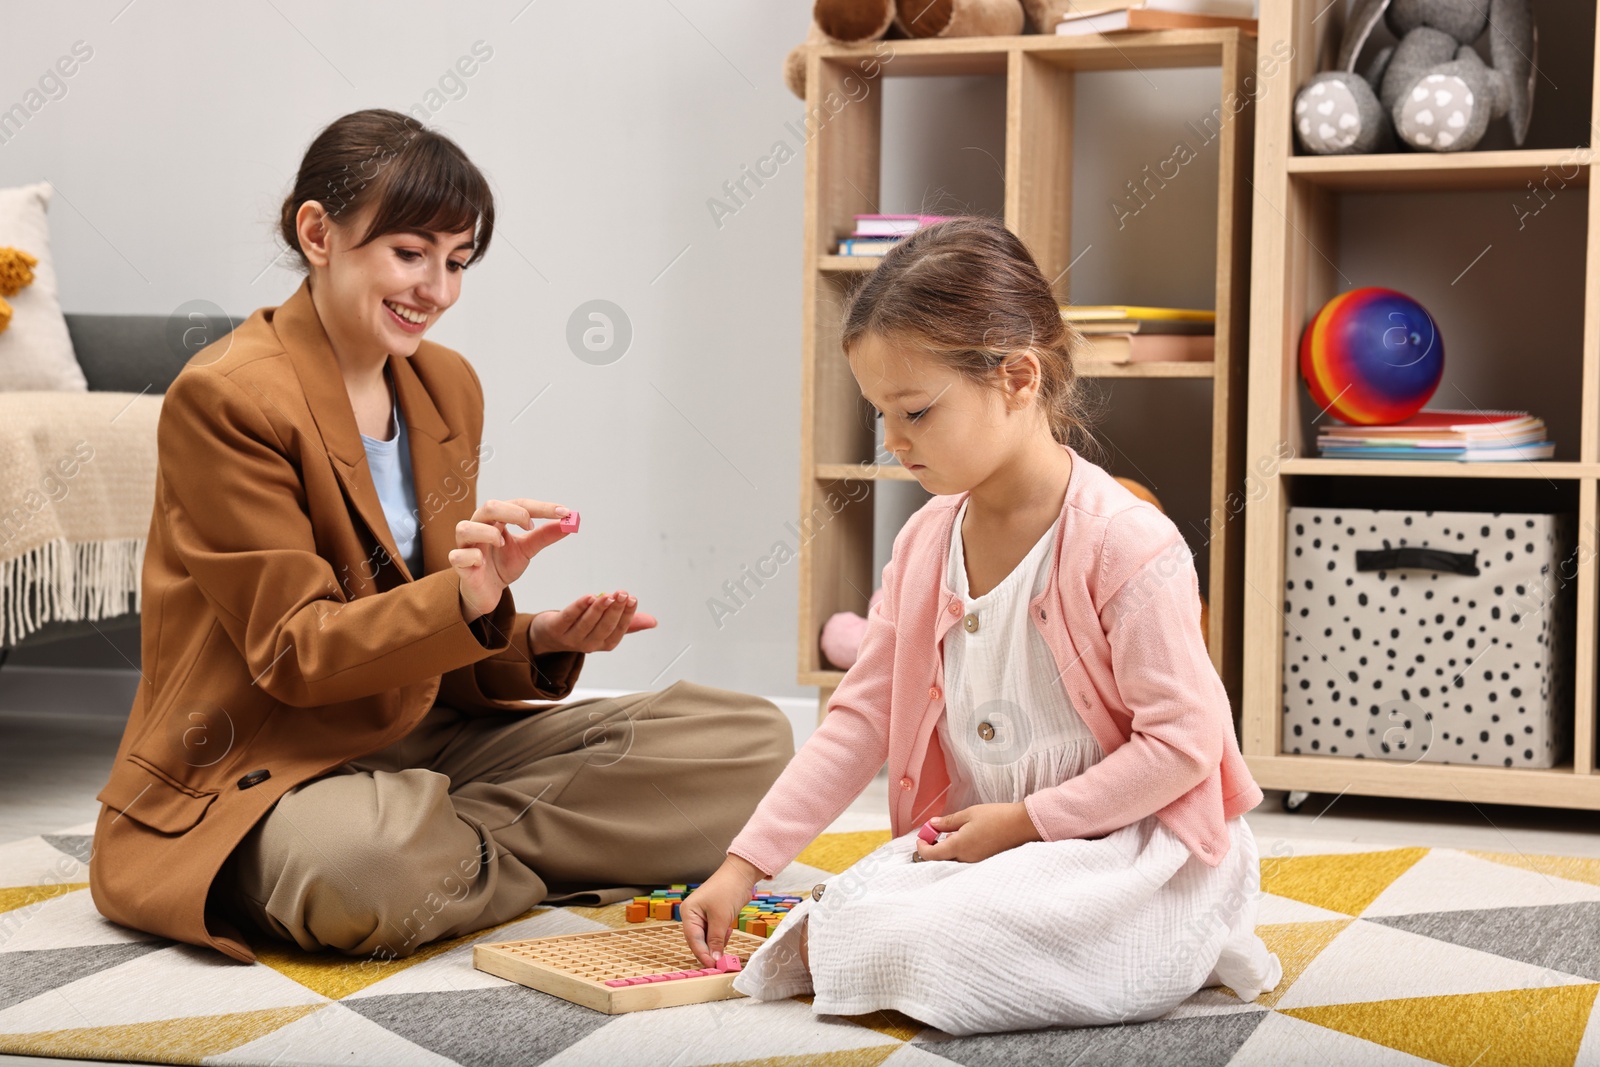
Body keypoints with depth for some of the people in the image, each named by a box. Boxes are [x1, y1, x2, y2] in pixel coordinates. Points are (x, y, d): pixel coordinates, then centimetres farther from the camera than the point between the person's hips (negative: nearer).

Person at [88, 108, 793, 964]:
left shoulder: (448, 387, 10)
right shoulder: (224, 397, -12)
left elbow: (431, 645, 12)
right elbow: (293, 652, -16)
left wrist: (540, 642, -10)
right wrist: (462, 600, -32)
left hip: (425, 742, 7)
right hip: (267, 770, -7)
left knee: (750, 742, -6)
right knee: (368, 862, -44)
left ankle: (446, 838, -13)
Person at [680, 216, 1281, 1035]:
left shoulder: (1124, 544, -19)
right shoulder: (925, 543, 4)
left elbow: (1183, 742, -18)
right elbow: (860, 717, 6)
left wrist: (1026, 821, -16)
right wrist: (744, 865, -1)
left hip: (1128, 849, -6)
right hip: (977, 838, 7)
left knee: (945, 945, -29)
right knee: (837, 910, -17)